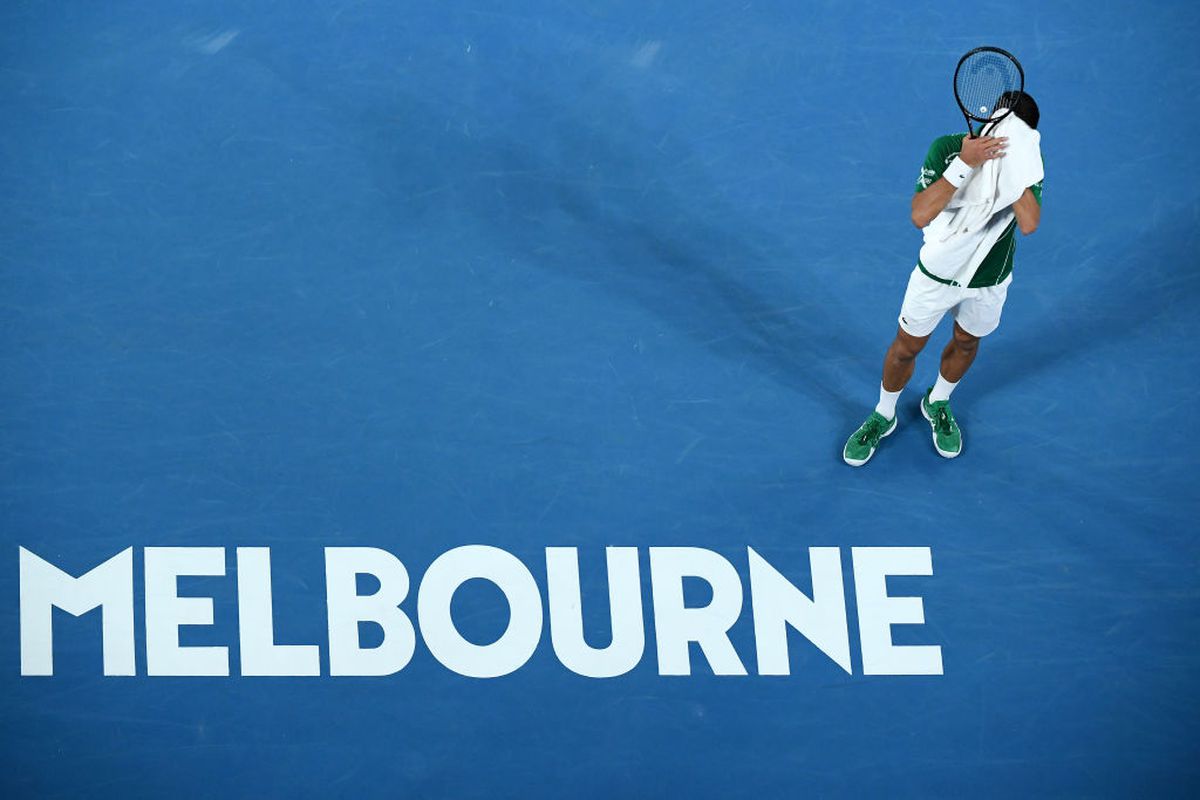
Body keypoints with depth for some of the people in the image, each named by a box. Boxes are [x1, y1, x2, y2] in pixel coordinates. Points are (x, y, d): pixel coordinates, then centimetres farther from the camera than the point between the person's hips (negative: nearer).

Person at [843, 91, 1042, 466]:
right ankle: (883, 415, 41)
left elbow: (1029, 223, -37)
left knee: (966, 343, 25)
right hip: (937, 274, -2)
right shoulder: (946, 149, -28)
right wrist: (965, 164, -47)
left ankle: (937, 403, 54)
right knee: (907, 347, 15)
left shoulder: (1030, 160, -22)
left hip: (990, 280, 2)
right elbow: (920, 215, -38)